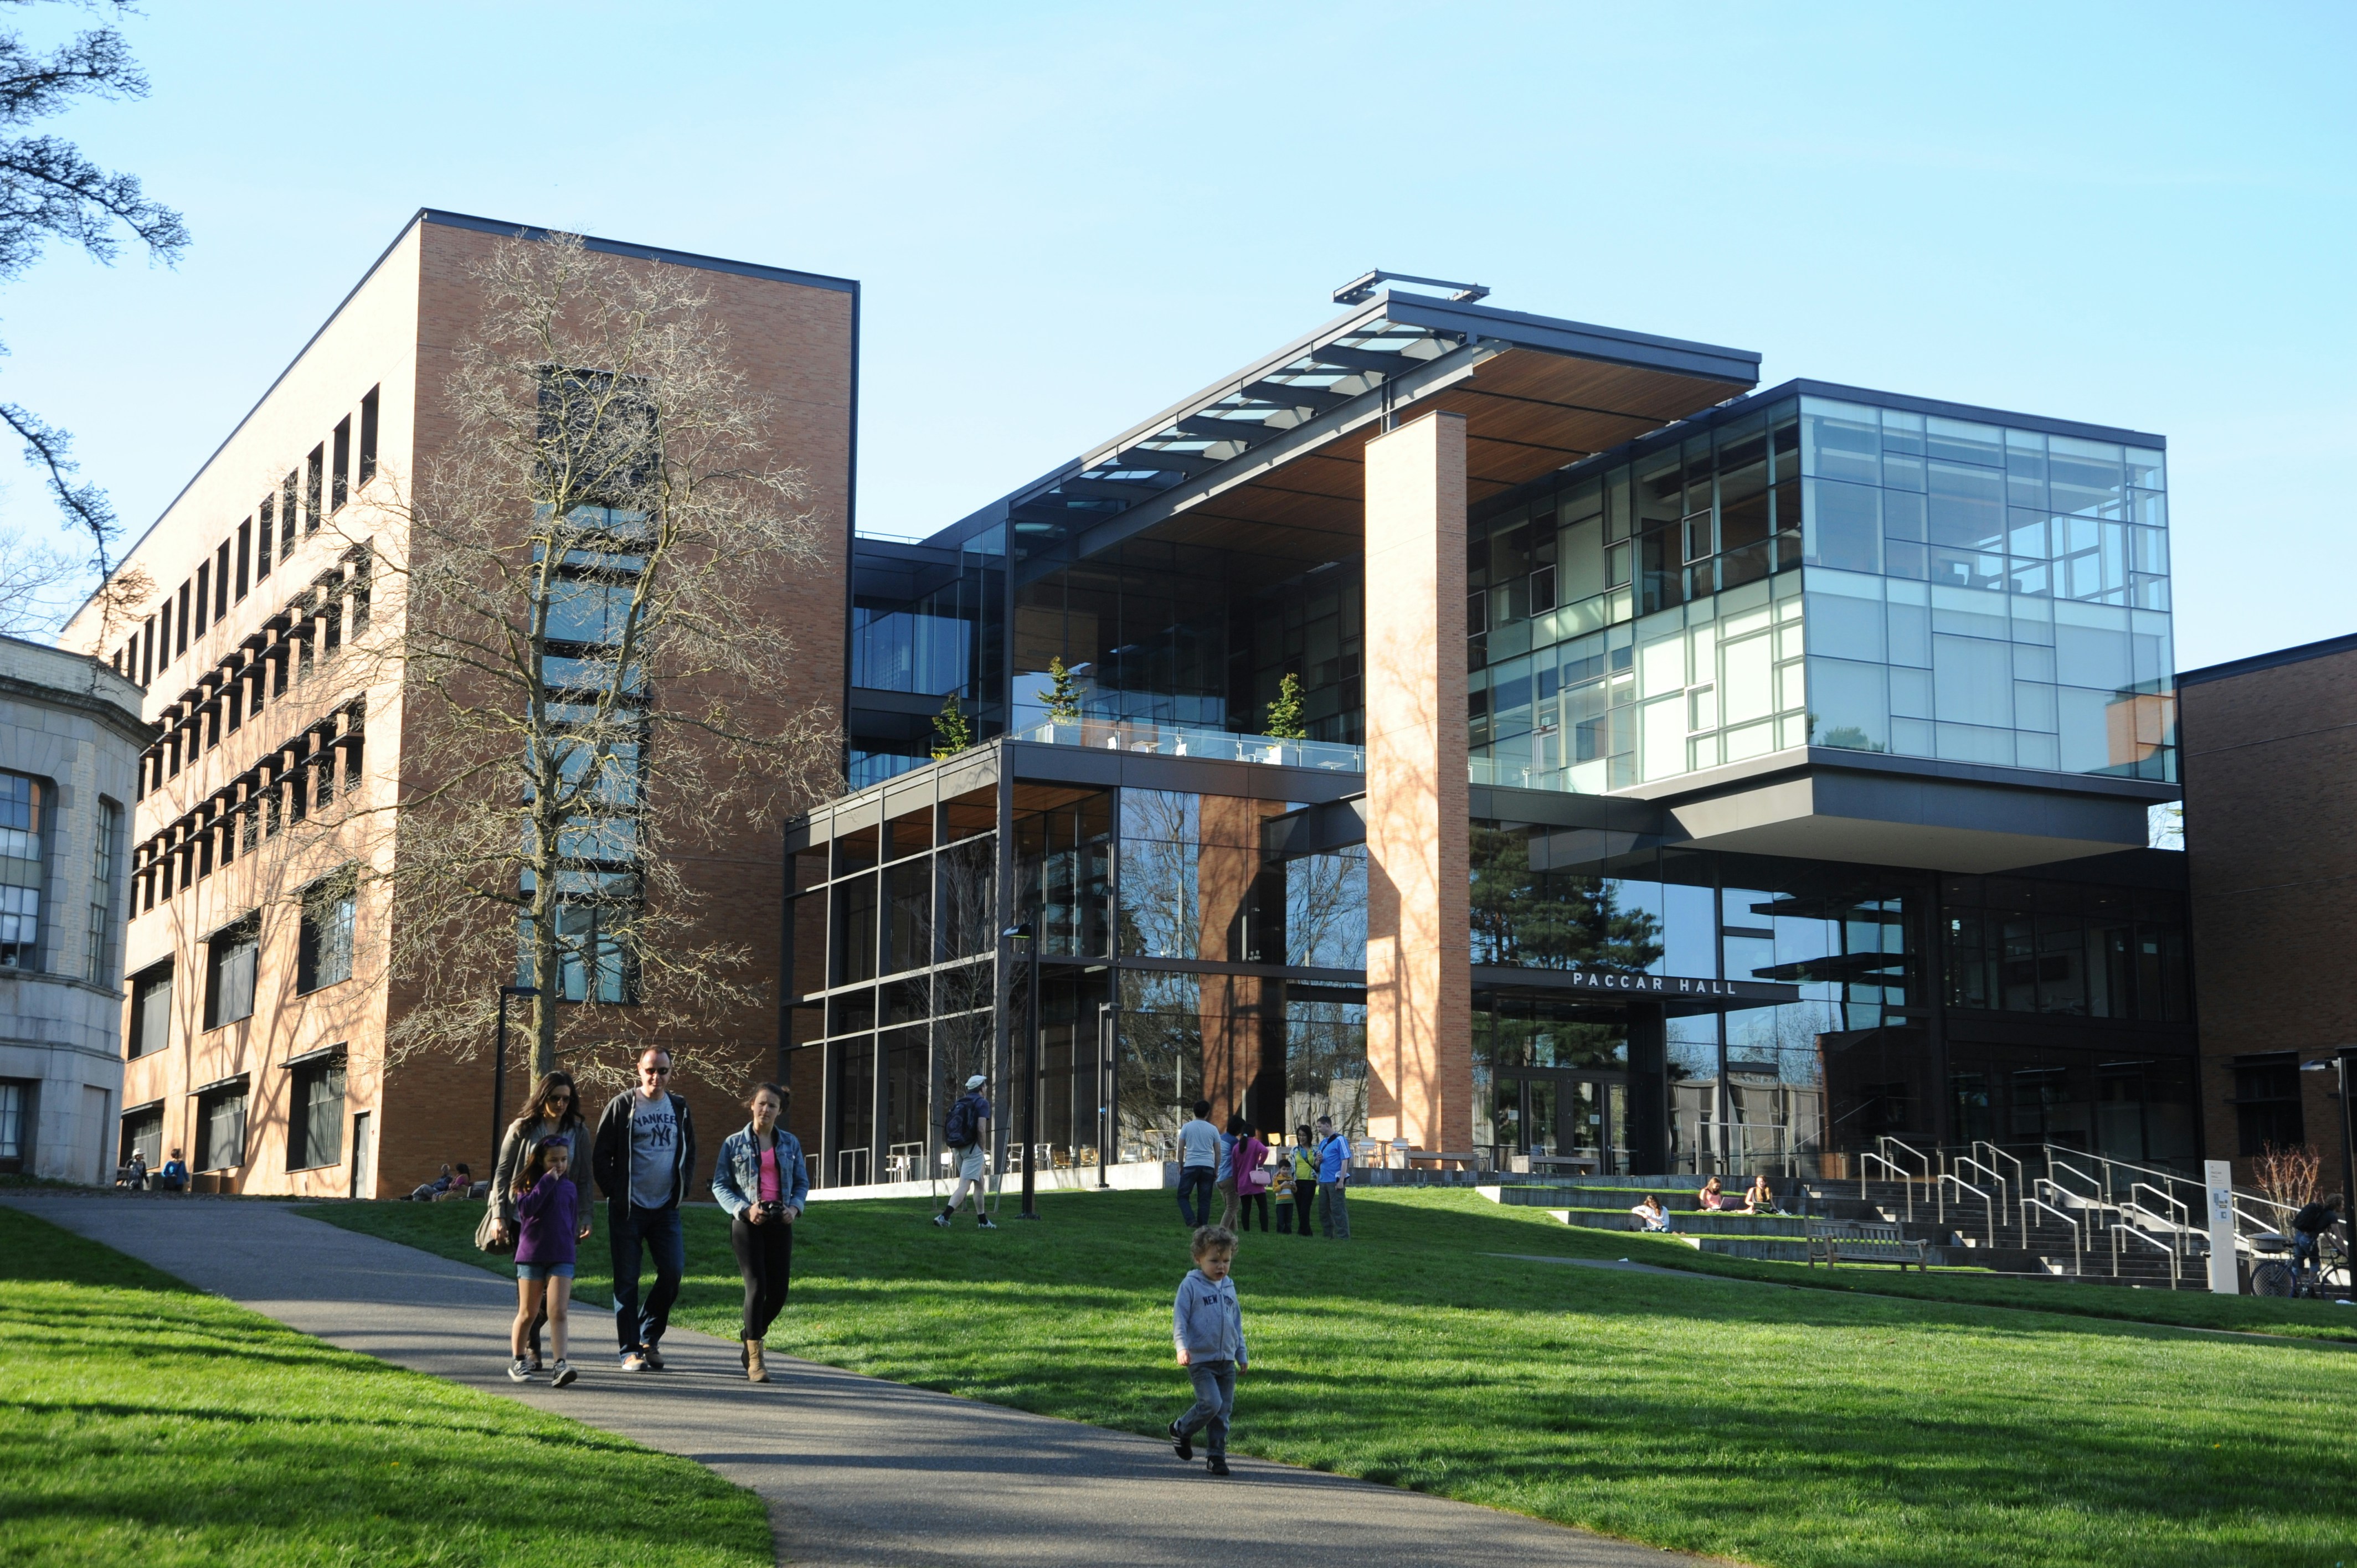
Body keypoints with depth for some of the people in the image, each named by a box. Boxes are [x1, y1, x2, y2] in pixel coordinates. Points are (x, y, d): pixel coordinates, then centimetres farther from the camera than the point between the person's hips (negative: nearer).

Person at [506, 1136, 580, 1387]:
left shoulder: (570, 1188, 10)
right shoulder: (528, 1184, 0)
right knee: (528, 1313, 8)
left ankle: (561, 1365, -19)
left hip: (561, 1257, 1)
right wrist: (547, 1182, -17)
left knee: (557, 1312, -12)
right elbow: (526, 1208, -20)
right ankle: (517, 1362, 25)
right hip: (531, 1255, -1)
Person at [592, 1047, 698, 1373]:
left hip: (666, 1208, 4)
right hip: (628, 1209, -3)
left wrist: (681, 1189, 9)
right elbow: (601, 1154, -1)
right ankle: (631, 1351, 5)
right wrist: (613, 1193, -6)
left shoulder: (680, 1108, 9)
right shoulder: (622, 1105, -4)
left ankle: (649, 1336, 14)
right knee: (627, 1281, -1)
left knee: (673, 1272, -5)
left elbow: (689, 1152, 20)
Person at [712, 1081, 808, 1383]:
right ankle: (755, 1361, -3)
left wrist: (795, 1207, -5)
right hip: (747, 1222, -3)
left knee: (779, 1291, 0)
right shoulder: (734, 1143, 2)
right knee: (757, 1287, -11)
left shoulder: (790, 1143, 10)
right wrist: (745, 1209, -13)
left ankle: (750, 1334, 29)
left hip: (780, 1222, 3)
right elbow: (720, 1185, 2)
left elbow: (802, 1183, 15)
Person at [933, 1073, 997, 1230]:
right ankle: (944, 1216, -28)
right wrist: (983, 1152, -6)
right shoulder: (982, 1102, -3)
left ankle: (983, 1221, 23)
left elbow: (950, 1127, 15)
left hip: (958, 1148, 8)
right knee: (964, 1184, -13)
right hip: (972, 1148, -8)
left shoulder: (959, 1103, 17)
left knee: (979, 1183, 19)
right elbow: (981, 1129, -14)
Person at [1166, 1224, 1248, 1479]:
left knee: (1225, 1411, 4)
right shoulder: (1191, 1285, -4)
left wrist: (1242, 1354, 24)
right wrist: (1182, 1347, -21)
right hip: (1200, 1360, -6)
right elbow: (1179, 1318, -9)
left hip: (1227, 1362, 6)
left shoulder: (1229, 1287, 14)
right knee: (1211, 1403, -18)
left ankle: (1218, 1457, 14)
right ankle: (1181, 1430, 7)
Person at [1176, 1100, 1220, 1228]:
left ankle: (1192, 1221, -13)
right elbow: (1218, 1152, 9)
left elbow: (1181, 1150, 4)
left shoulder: (1187, 1127, 3)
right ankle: (1203, 1227, 3)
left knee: (1183, 1196, 6)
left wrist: (1180, 1166, 15)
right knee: (1205, 1199, 6)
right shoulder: (1213, 1129, 7)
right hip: (1208, 1167, 2)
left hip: (1191, 1166, -2)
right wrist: (1216, 1171, 17)